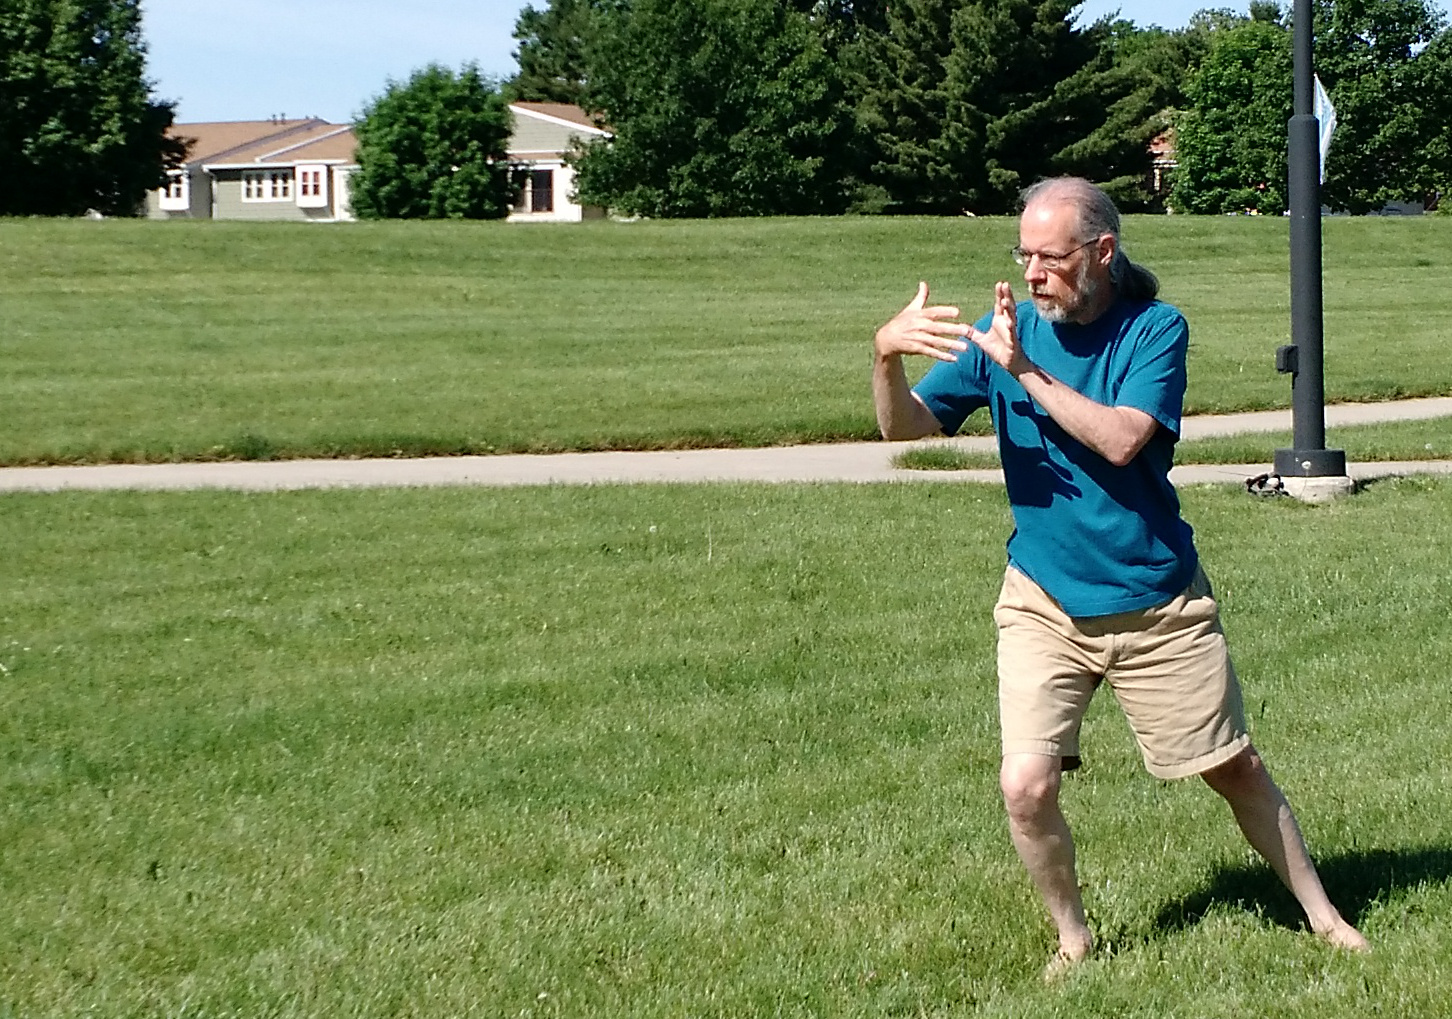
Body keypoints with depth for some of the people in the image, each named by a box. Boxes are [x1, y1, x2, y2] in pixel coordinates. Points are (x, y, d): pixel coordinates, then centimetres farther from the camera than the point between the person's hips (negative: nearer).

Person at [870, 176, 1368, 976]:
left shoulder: (1155, 329, -7)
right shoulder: (1004, 329, -1)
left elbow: (1122, 439, -21)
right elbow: (905, 427, -4)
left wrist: (1026, 370, -22)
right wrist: (886, 356, -24)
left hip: (1159, 602, -1)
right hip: (1044, 605, 1)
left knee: (1235, 768, 10)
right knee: (1026, 787, -13)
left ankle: (1320, 913, 30)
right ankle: (1072, 939, 12)